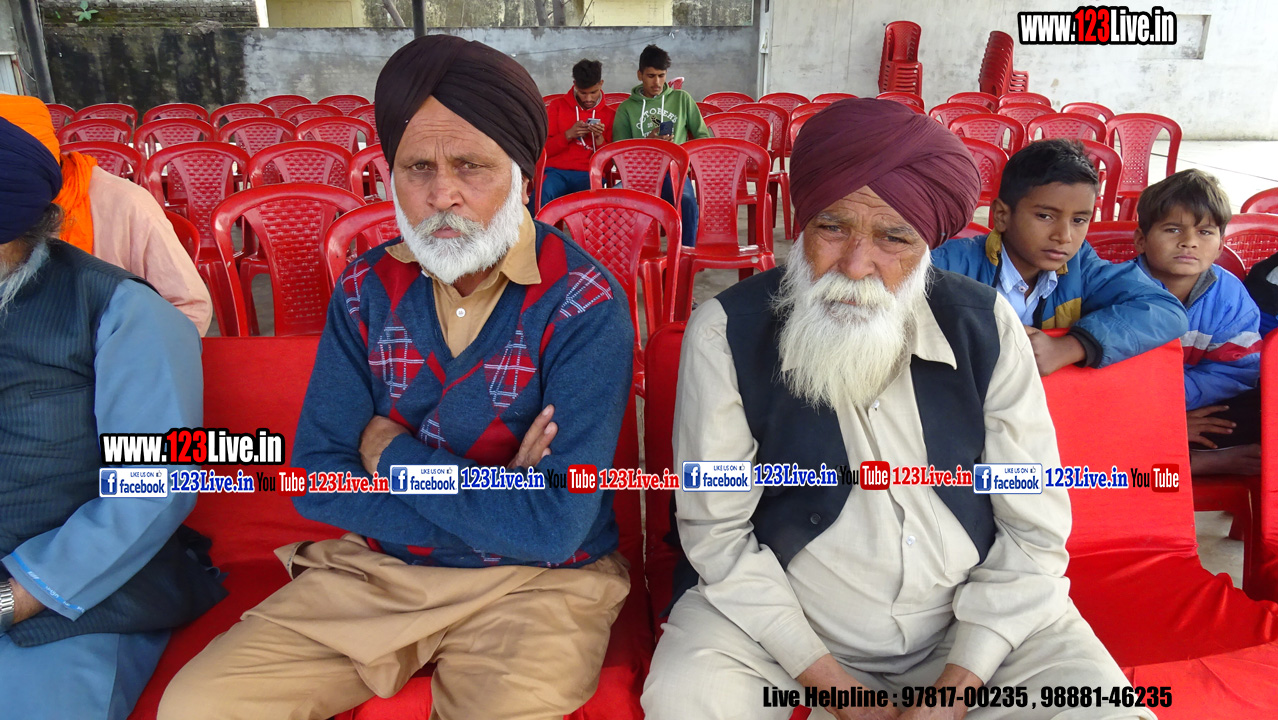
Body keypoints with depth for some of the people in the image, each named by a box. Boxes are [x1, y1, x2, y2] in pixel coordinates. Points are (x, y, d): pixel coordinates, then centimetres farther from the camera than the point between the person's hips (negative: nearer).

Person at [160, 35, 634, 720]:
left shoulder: (586, 308, -16)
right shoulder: (366, 289, -1)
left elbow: (553, 529, -22)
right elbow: (316, 477, -4)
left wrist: (391, 452, -12)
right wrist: (490, 504, -17)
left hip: (539, 581, -3)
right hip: (377, 569, 4)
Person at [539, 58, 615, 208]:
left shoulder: (610, 115, 14)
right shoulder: (557, 107, 14)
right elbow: (544, 149, 8)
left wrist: (599, 138, -8)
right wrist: (568, 135, -8)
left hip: (589, 175, 0)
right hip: (557, 171, 0)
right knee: (542, 193, -35)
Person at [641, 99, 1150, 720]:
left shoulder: (986, 326, -7)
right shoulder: (727, 333, -14)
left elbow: (1033, 531, -4)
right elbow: (717, 533, -12)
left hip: (975, 616, 2)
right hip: (780, 617, -1)